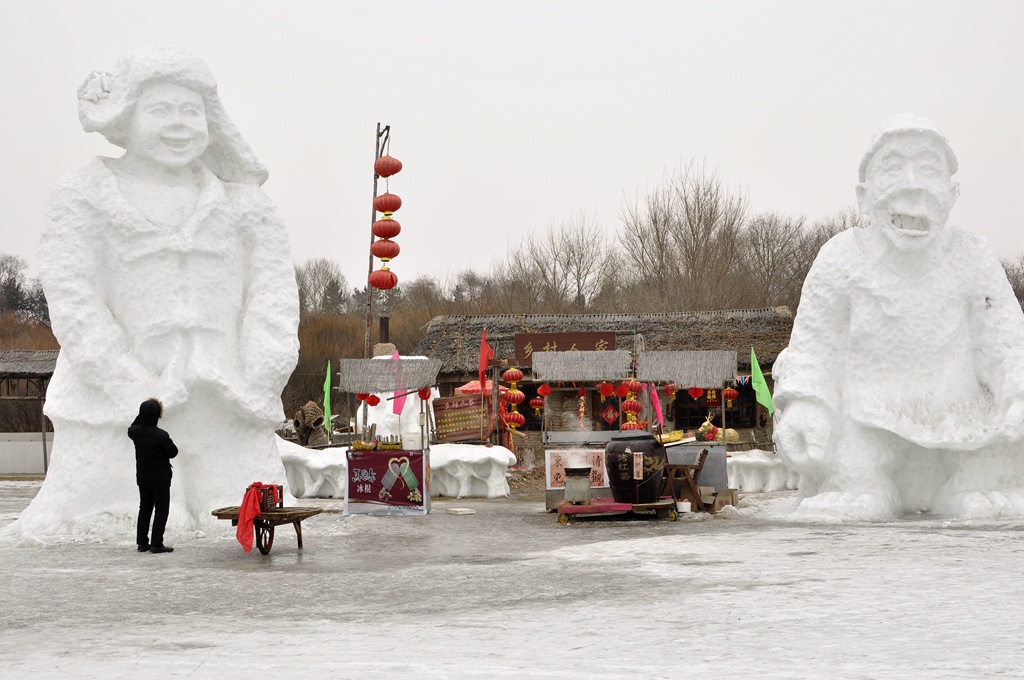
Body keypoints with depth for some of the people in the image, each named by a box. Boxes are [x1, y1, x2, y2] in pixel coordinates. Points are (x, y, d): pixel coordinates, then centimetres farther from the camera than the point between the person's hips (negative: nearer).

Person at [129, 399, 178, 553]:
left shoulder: (135, 431, -8)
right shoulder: (161, 436, -24)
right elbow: (173, 453, -13)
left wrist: (142, 414, 10)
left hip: (142, 477, 6)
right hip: (160, 478, -6)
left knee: (145, 508, 15)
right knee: (161, 509, 2)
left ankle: (142, 542, 16)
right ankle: (156, 544, -2)